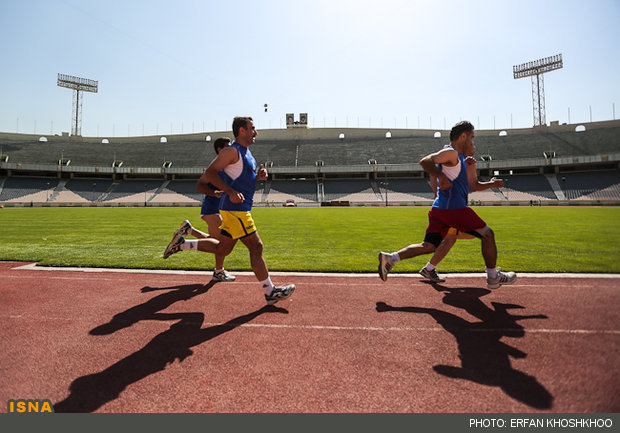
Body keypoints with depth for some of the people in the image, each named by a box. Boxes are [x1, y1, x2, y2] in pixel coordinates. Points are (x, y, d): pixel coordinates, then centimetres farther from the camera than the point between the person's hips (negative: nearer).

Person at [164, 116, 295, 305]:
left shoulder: (246, 152, 20)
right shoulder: (232, 151, -10)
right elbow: (210, 172, -16)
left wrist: (257, 176, 8)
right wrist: (231, 192, -25)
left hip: (239, 209, 10)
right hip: (235, 210, -10)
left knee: (222, 249, 16)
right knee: (256, 247, -5)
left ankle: (182, 243, 25)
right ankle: (270, 292, 4)